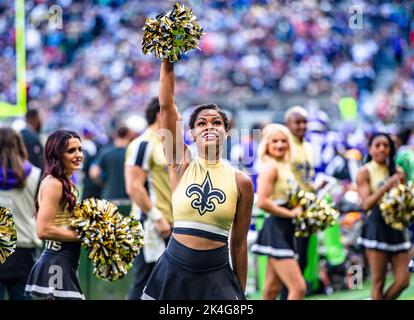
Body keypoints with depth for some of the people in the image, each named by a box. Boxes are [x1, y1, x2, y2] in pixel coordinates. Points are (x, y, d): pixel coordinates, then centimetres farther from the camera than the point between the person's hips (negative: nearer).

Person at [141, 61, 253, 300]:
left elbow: (239, 242, 6)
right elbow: (166, 105, -3)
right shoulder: (181, 166, 2)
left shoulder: (241, 182, 2)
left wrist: (241, 292, 7)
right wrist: (168, 61, -8)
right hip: (174, 270, 0)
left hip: (217, 274, 0)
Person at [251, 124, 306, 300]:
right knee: (298, 287, -14)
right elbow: (262, 202, -22)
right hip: (276, 230, -9)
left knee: (272, 288, 13)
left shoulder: (283, 166, 15)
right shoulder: (270, 166, -13)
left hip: (284, 230, 9)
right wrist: (290, 213, -17)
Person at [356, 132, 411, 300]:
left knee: (403, 280, 0)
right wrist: (387, 186, -22)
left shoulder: (397, 171, 11)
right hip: (377, 227, -5)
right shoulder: (364, 173, -2)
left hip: (397, 226, 5)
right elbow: (366, 204, -12)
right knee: (378, 282, -3)